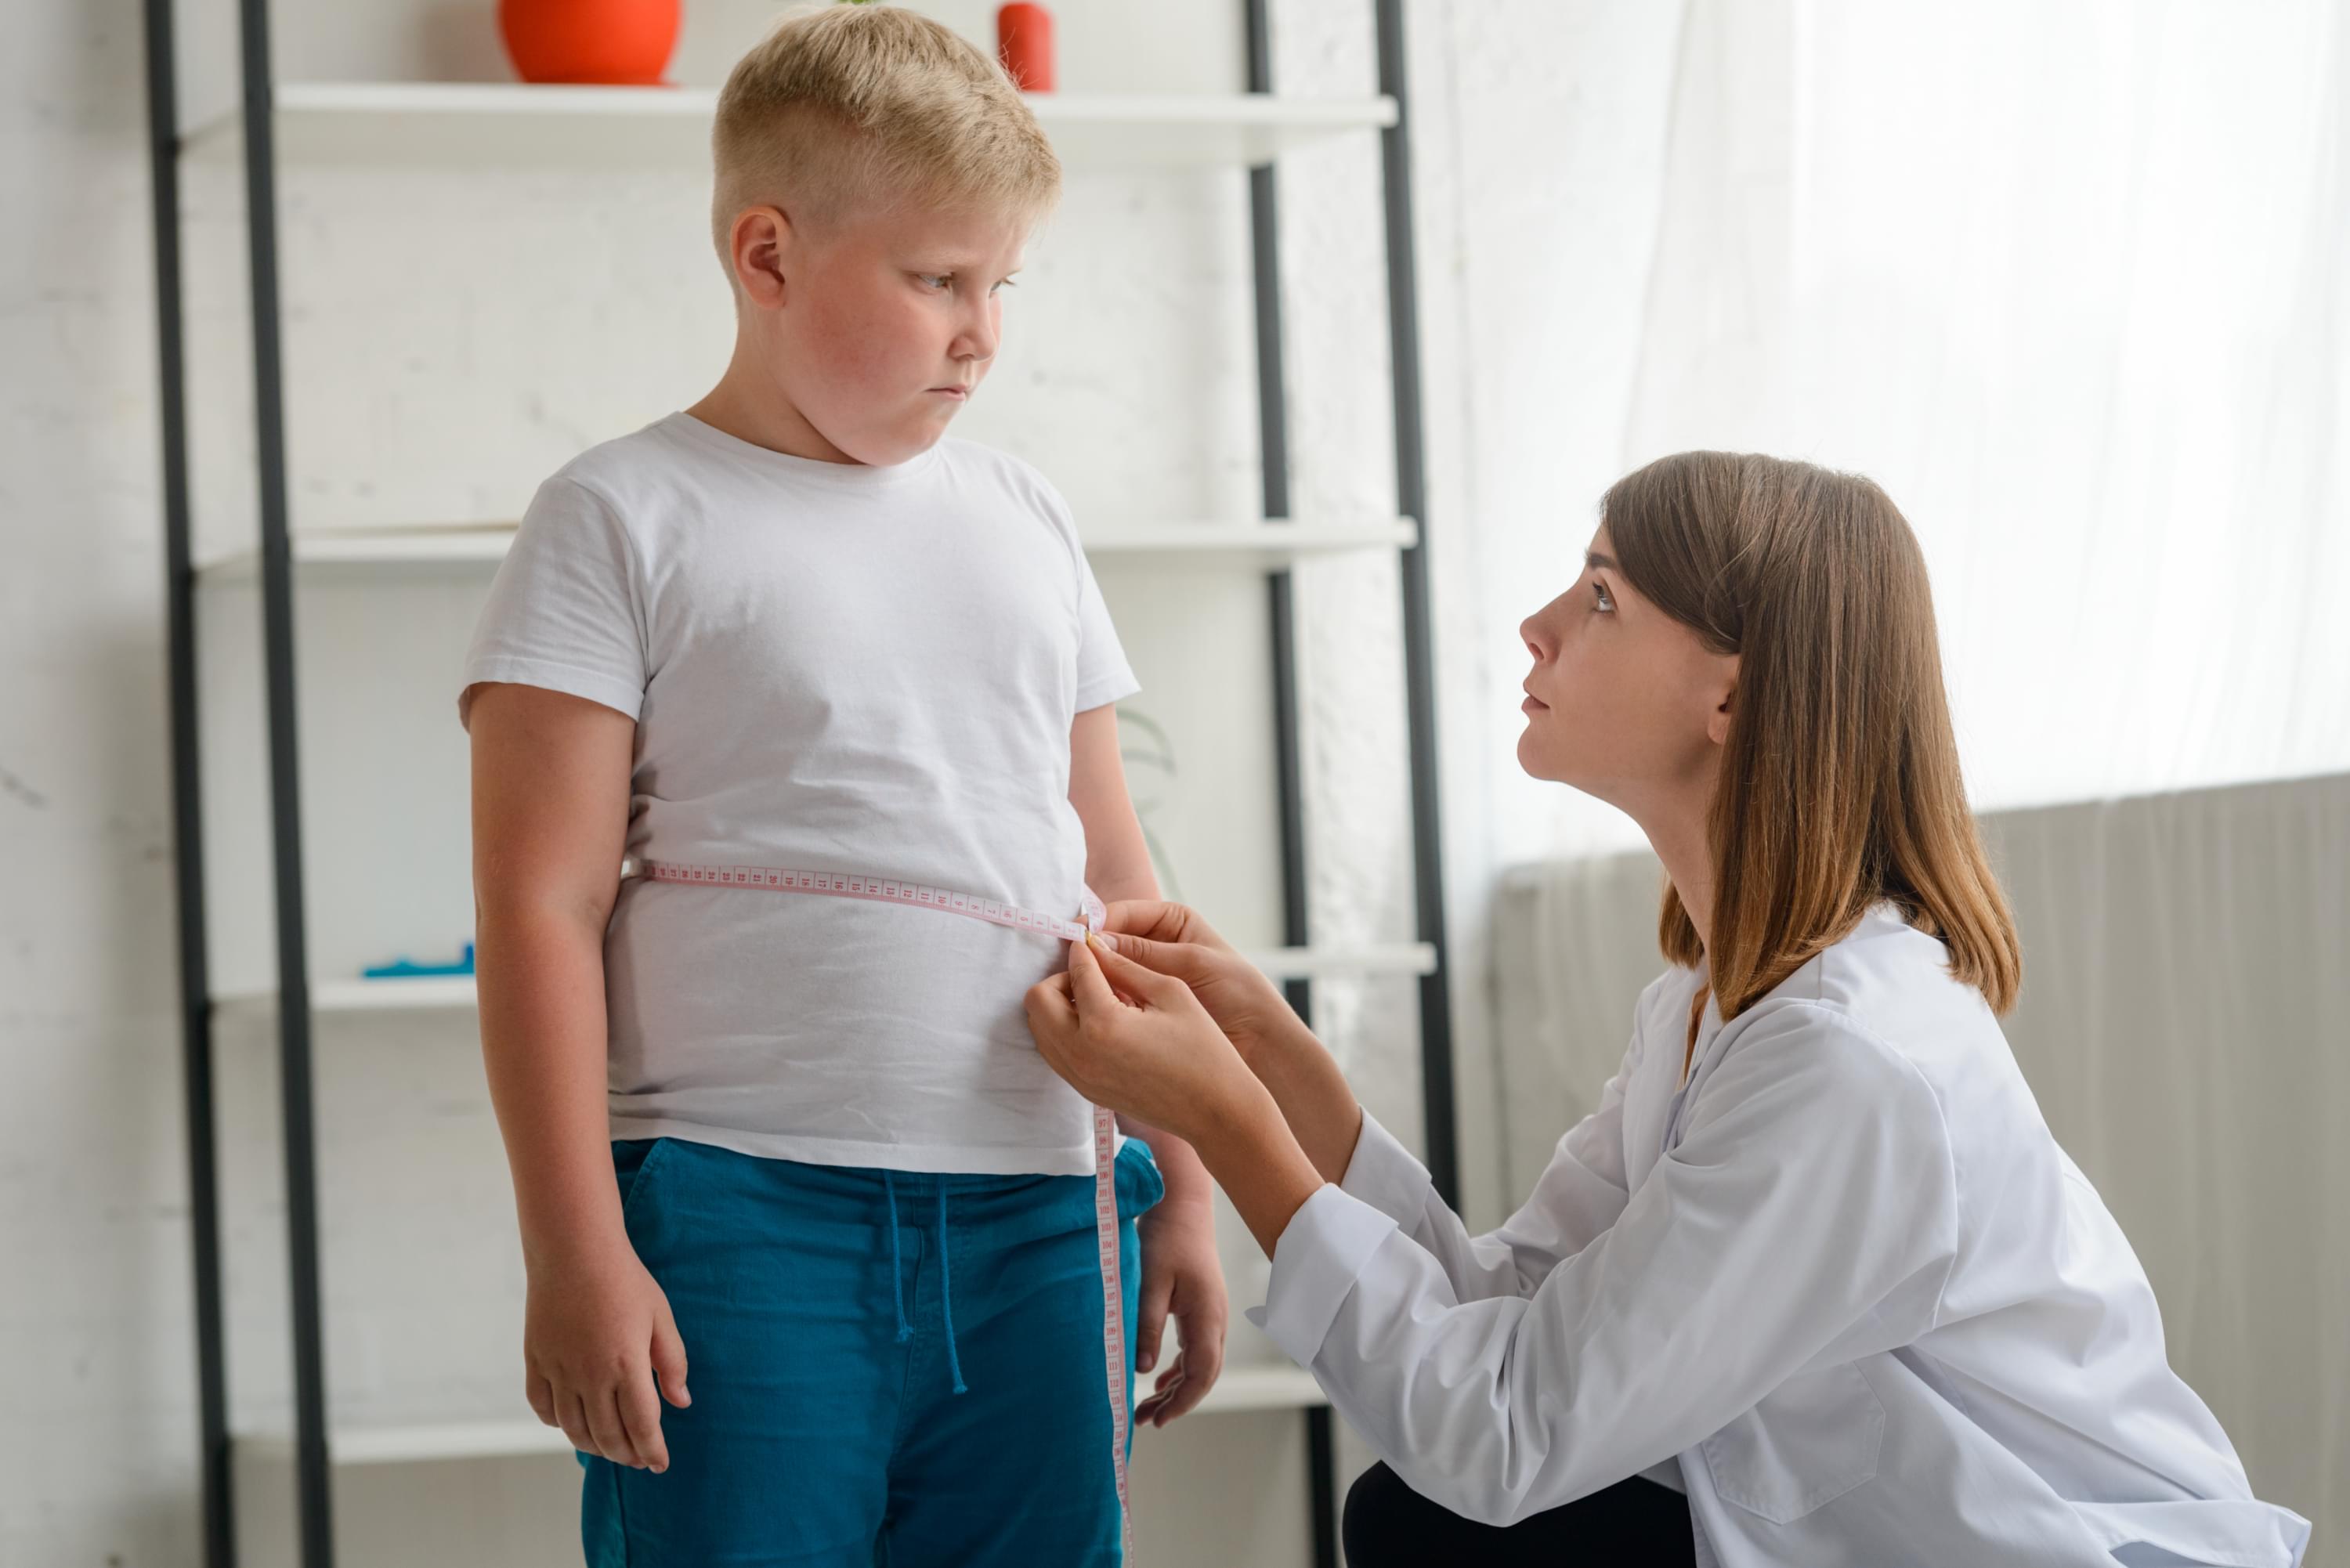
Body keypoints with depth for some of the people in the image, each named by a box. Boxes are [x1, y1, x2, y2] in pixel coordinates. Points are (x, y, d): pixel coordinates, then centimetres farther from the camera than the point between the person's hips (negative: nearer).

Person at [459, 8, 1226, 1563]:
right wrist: (575, 1254, -11)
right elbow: (543, 908, -5)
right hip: (740, 1217, -5)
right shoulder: (629, 521, 0)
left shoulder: (1023, 521, 16)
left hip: (1035, 1221, 5)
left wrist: (1182, 1189, 18)